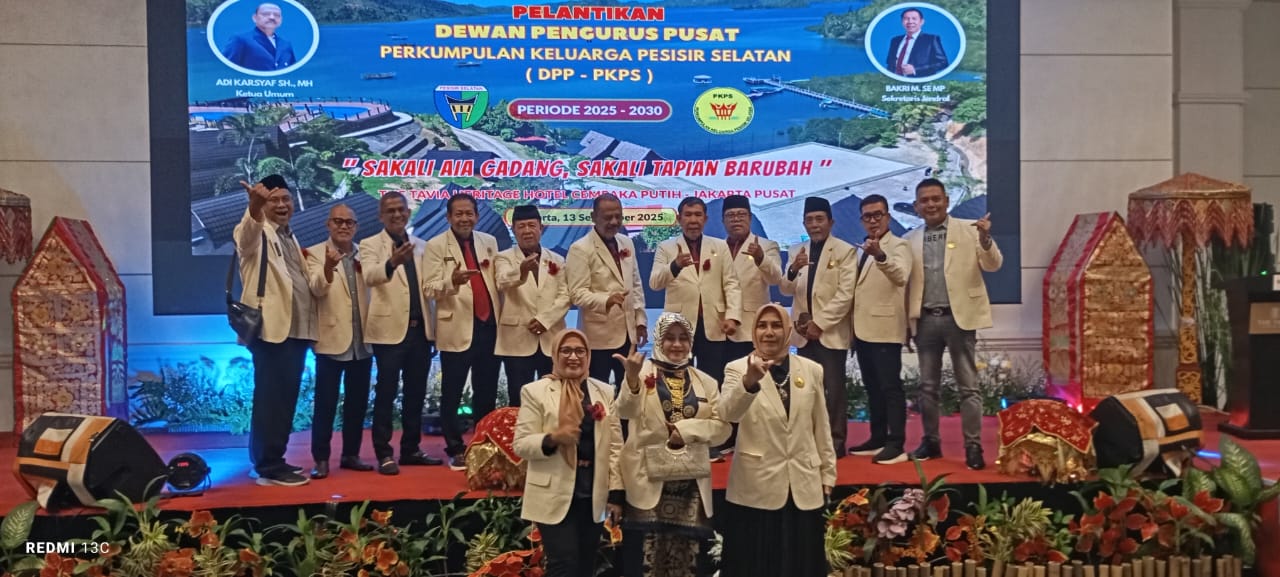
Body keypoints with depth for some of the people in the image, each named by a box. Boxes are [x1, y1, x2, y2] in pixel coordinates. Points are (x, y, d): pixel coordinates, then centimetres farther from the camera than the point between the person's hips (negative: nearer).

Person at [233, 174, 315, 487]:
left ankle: (272, 460, 20)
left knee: (286, 397, 12)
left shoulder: (290, 238, 22)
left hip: (296, 329, 8)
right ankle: (268, 467, -4)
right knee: (270, 397, -8)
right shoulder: (256, 233, -3)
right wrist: (254, 206, -49)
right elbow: (248, 233, -30)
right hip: (271, 327, -8)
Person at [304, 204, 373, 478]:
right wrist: (328, 268, -37)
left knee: (358, 401, 10)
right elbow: (317, 289, -19)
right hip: (332, 339, -4)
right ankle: (321, 458, 5)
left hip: (362, 340, 4)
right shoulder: (316, 253, -2)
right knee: (325, 402, -2)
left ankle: (350, 454, 21)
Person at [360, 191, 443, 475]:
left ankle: (411, 449, 20)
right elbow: (370, 276, -21)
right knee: (386, 393, -3)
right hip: (390, 329, -5)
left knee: (416, 393, 10)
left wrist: (434, 327, 8)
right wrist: (392, 263, -43)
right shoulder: (370, 245, -1)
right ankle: (384, 454, 3)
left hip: (421, 329, 5)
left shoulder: (421, 246, 14)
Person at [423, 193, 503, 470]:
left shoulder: (489, 241, 12)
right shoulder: (436, 246, -1)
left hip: (489, 326, 4)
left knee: (487, 393, 10)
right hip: (457, 329, -4)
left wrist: (503, 317, 8)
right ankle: (456, 450, 13)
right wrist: (452, 282, -29)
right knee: (452, 393, 2)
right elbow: (431, 289, -9)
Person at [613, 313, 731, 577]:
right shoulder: (642, 372, 1)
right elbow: (626, 411, -19)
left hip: (691, 484, 3)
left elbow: (722, 427, 3)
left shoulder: (705, 382, 12)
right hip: (648, 480, -3)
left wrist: (686, 429, -14)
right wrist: (632, 376, -39)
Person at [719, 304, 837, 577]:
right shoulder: (738, 368, -6)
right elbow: (728, 412, -25)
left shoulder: (811, 370, 4)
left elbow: (821, 427, 10)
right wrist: (750, 380, -43)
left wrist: (827, 474, 9)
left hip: (803, 487, 3)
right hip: (756, 488, -2)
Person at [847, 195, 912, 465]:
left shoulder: (898, 246, -7)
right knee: (872, 387, 13)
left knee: (890, 387, -7)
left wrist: (880, 255, -46)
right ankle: (878, 439, 20)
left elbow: (900, 276, -28)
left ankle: (896, 445, -5)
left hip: (884, 329, -8)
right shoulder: (862, 249, 17)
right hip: (863, 329, 8)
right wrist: (852, 326, 12)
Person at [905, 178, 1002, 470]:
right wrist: (906, 320, 2)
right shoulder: (911, 240, 8)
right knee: (927, 386, 10)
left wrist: (986, 239, -23)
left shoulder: (969, 229, 1)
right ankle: (930, 442, 21)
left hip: (959, 316, -3)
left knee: (968, 386, 0)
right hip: (925, 320, 3)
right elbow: (906, 282, 10)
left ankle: (973, 446, 6)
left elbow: (993, 265, -6)